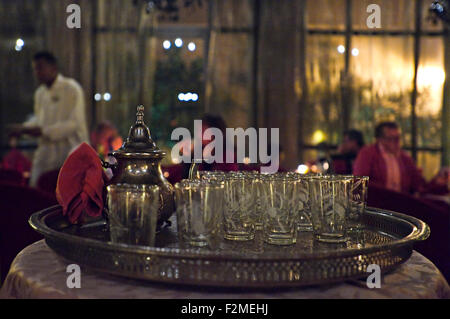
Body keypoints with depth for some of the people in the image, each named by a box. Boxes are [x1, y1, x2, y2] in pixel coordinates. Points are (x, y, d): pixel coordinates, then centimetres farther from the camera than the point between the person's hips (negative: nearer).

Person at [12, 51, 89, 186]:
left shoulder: (72, 88, -9)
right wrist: (25, 128, 5)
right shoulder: (40, 93, 14)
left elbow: (75, 123, -15)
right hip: (46, 151, 7)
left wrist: (44, 131, -18)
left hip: (70, 151, -6)